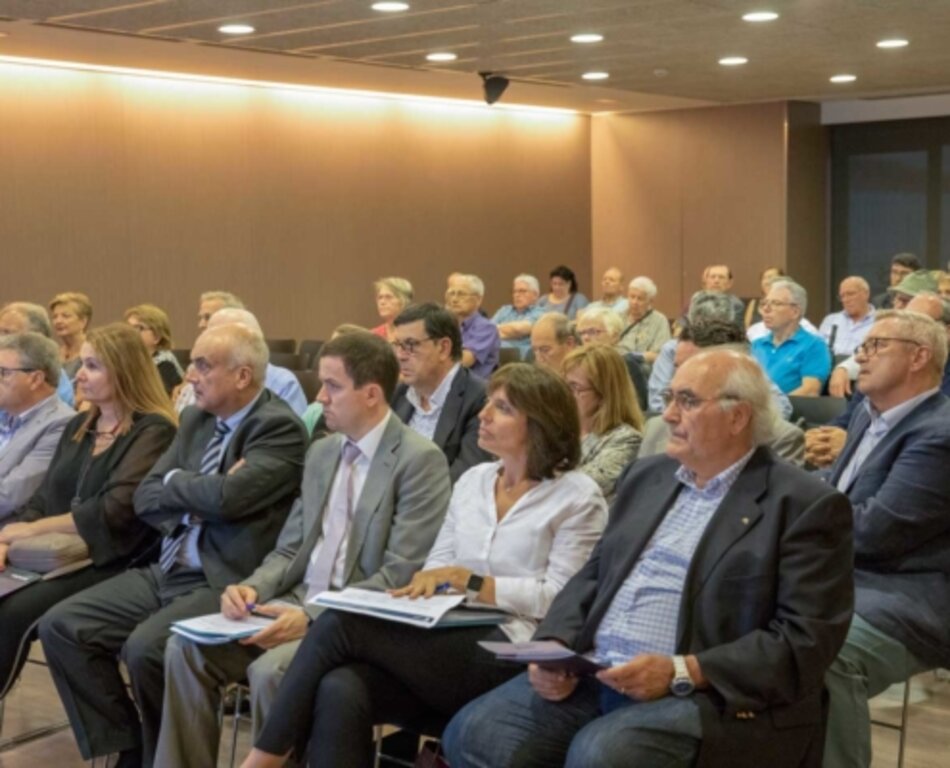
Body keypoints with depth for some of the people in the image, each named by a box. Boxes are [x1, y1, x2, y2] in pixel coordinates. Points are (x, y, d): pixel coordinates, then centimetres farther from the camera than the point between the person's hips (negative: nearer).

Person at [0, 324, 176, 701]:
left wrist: (34, 529, -14)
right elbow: (44, 496, 13)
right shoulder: (78, 427, 18)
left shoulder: (153, 432, -6)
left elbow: (116, 509, -17)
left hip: (111, 563, -7)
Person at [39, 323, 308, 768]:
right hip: (166, 572, 9)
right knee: (61, 627, -3)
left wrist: (175, 481, -5)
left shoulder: (279, 428, -11)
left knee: (144, 648, -30)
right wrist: (194, 500, -10)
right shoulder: (196, 418, 13)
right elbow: (146, 497, 11)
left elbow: (227, 497, -25)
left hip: (226, 583, -8)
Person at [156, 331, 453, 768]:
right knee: (187, 647, -12)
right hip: (298, 603, 7)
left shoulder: (420, 460, -10)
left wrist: (312, 616, -24)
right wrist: (253, 588, -6)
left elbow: (400, 577, -16)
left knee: (272, 669, -31)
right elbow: (290, 549, 15)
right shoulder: (321, 452, 14)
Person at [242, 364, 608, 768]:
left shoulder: (579, 496, 2)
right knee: (339, 691, -28)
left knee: (339, 624, -21)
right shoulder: (472, 480, 20)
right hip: (446, 644, 5)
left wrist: (471, 582, -10)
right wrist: (429, 583, -8)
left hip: (507, 656, -5)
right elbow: (437, 566, 16)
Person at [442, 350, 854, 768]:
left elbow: (806, 640, -11)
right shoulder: (648, 476, 17)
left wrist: (681, 673, -19)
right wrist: (554, 647, -2)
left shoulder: (805, 505, -4)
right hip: (592, 675, 6)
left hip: (707, 697, -6)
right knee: (473, 733, -14)